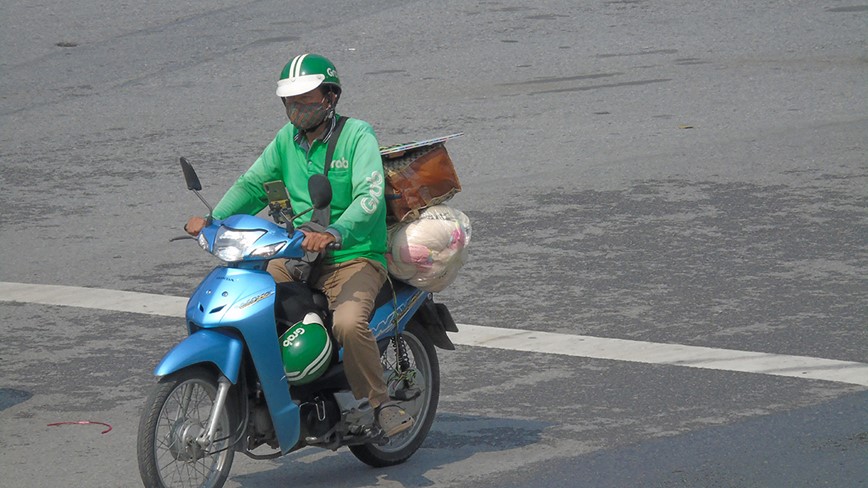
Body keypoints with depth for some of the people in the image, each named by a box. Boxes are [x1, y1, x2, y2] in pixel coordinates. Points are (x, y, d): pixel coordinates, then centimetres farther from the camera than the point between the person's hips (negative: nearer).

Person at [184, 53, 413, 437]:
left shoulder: (357, 135, -8)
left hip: (355, 258, -6)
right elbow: (252, 185, 14)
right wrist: (213, 219, -5)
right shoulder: (286, 140, 11)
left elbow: (370, 197, -22)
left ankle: (380, 401, -11)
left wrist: (333, 232, -40)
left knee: (348, 323, -34)